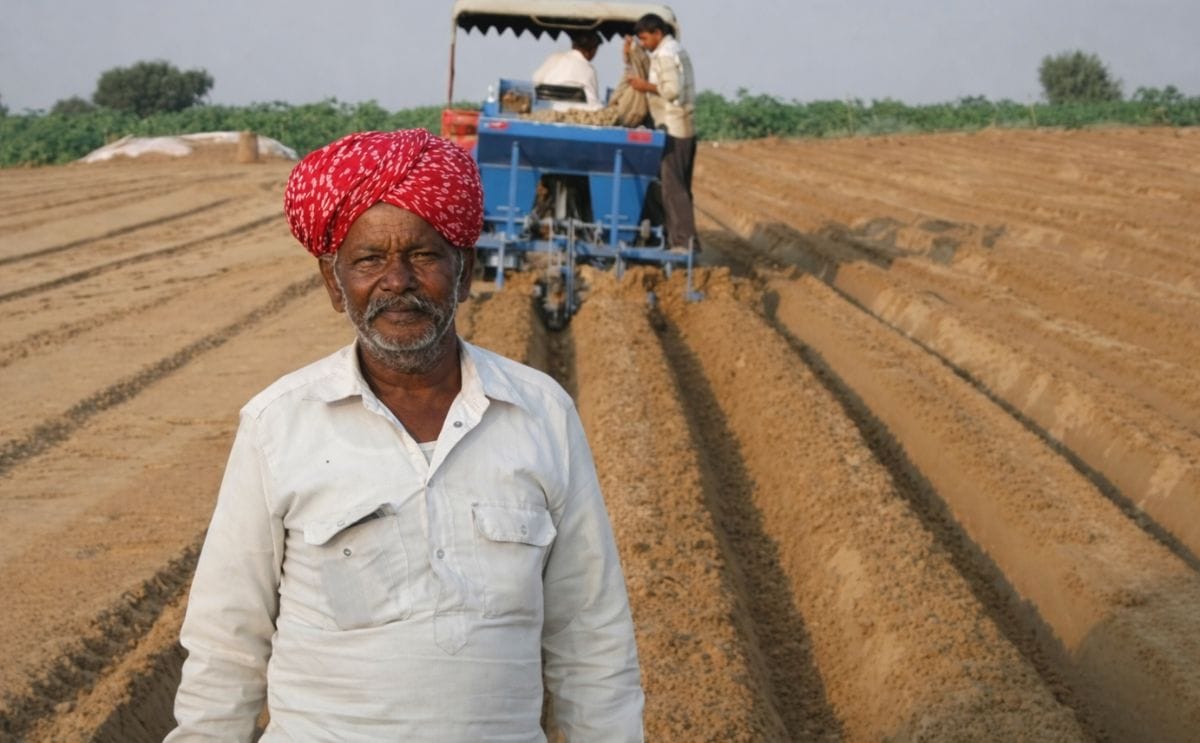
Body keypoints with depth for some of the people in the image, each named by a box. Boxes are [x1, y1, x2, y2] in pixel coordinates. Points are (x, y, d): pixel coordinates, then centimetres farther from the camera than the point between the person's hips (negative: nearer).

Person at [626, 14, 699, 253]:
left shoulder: (665, 54, -13)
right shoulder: (676, 50, 19)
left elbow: (672, 90, -22)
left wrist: (646, 86, -10)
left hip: (672, 129, -10)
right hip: (685, 128, 10)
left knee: (672, 186, -9)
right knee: (680, 187, 13)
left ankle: (683, 241, -11)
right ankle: (685, 239, 15)